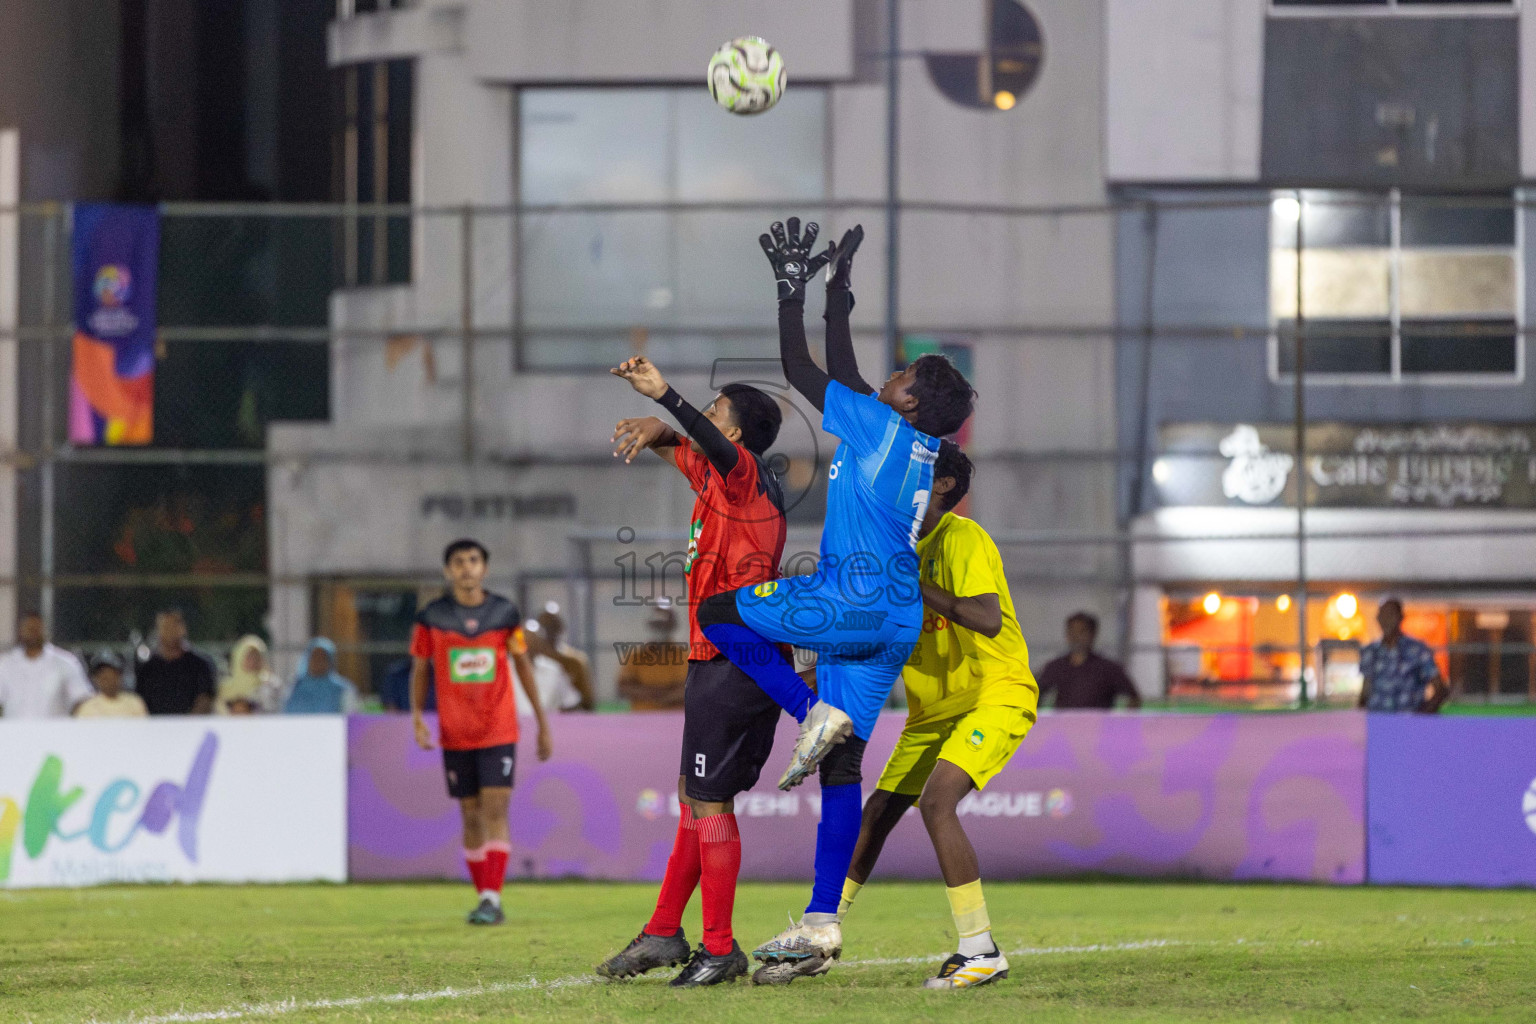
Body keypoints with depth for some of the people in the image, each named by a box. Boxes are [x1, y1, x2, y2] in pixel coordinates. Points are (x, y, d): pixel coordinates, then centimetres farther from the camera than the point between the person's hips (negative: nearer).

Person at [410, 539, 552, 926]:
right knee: (471, 816, 6)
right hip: (455, 734, 1)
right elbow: (419, 669, 7)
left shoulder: (505, 613, 1)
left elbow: (523, 665, 10)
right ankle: (485, 900, 15)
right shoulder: (432, 617, 0)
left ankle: (492, 898, -15)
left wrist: (543, 723, 12)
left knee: (495, 810, -12)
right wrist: (417, 716, -9)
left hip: (499, 732, -1)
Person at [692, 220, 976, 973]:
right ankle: (821, 924, 3)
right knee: (842, 765, 7)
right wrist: (837, 287, 33)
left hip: (856, 599, -9)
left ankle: (814, 713, -10)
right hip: (896, 621, 9)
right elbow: (844, 374, 29)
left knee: (718, 613, 5)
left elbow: (799, 369, 0)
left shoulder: (879, 426, -6)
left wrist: (792, 288, 10)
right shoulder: (919, 445, 16)